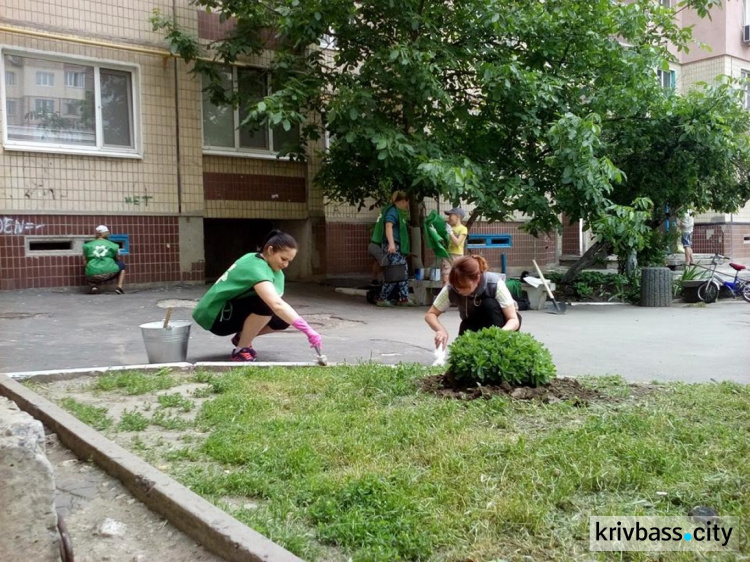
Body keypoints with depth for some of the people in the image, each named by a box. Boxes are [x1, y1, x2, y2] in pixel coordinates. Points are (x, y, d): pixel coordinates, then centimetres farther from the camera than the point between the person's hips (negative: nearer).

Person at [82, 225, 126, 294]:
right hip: (109, 273, -1)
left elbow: (84, 264, 12)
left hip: (93, 275, 2)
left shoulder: (88, 246, 12)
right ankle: (119, 287, 12)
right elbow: (119, 259, 25)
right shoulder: (112, 245, 10)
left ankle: (94, 285, 4)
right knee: (122, 264, 29)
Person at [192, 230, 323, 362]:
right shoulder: (256, 268, -29)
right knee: (265, 305, -33)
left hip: (234, 310, 9)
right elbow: (277, 304, -42)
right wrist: (308, 331, -45)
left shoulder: (258, 260, 1)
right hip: (215, 315, -9)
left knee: (283, 318, -8)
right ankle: (241, 350, -15)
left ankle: (242, 337, 12)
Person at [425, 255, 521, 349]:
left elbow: (514, 320, -32)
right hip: (473, 324, 1)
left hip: (501, 325, -1)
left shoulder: (495, 284, -33)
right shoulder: (451, 289, -27)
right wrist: (441, 330, -39)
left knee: (489, 304, -33)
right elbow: (430, 314, -17)